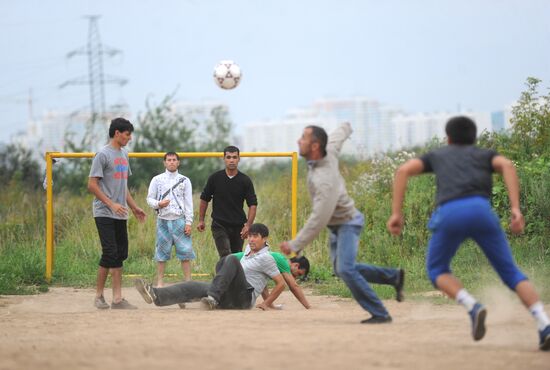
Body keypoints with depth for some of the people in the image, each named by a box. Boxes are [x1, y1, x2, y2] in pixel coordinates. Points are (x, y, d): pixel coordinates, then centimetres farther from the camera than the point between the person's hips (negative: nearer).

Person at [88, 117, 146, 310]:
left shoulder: (124, 155, 16)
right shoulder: (103, 155, -9)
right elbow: (92, 185, -14)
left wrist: (134, 207, 20)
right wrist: (112, 204, -20)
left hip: (120, 214, 8)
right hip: (105, 213, -8)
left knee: (120, 254, 4)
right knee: (110, 253, -11)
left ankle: (117, 298, 4)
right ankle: (99, 295, -1)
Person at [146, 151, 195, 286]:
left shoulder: (184, 180, 8)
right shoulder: (157, 179, 7)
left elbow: (189, 203, 5)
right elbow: (149, 198, 8)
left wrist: (188, 222, -3)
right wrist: (158, 204, -14)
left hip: (179, 220, 0)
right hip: (163, 220, 0)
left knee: (185, 251, -4)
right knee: (161, 251, 3)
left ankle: (188, 281, 0)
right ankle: (160, 282, 9)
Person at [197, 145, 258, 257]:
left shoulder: (245, 181, -1)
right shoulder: (215, 178, -1)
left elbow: (253, 204, -3)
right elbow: (204, 199, 10)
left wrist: (248, 225, -15)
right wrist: (201, 220, 8)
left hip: (238, 227, 2)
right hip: (219, 226, -2)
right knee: (226, 257, -16)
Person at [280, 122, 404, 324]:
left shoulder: (325, 181, -35)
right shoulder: (329, 152, -12)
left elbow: (319, 220, -35)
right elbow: (339, 134, 12)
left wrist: (295, 245, -32)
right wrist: (345, 128, 38)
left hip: (347, 223, -10)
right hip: (336, 225, 10)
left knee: (345, 269, -21)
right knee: (342, 268, 12)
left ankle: (380, 313, -14)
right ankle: (393, 277, 23)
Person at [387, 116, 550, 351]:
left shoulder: (437, 155, 37)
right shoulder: (486, 154, 34)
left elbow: (404, 170, 18)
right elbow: (507, 166, 8)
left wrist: (396, 213, 14)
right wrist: (516, 209, -3)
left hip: (449, 216, -1)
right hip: (481, 211, 1)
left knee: (437, 271, 24)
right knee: (510, 273, 14)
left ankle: (472, 307, -6)